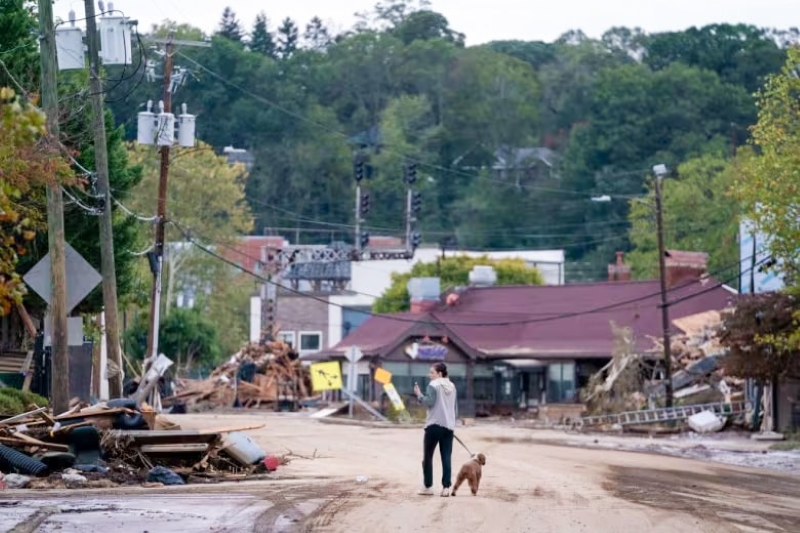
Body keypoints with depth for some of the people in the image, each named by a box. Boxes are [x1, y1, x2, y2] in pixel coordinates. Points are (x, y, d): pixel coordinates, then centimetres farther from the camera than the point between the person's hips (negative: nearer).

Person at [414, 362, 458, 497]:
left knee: (427, 456, 6)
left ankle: (428, 486, 6)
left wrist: (419, 395, -5)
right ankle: (446, 487, -5)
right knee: (446, 458, 2)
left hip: (434, 425, -5)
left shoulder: (433, 385, -6)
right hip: (449, 425, 5)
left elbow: (429, 402, -17)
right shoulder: (452, 386, 15)